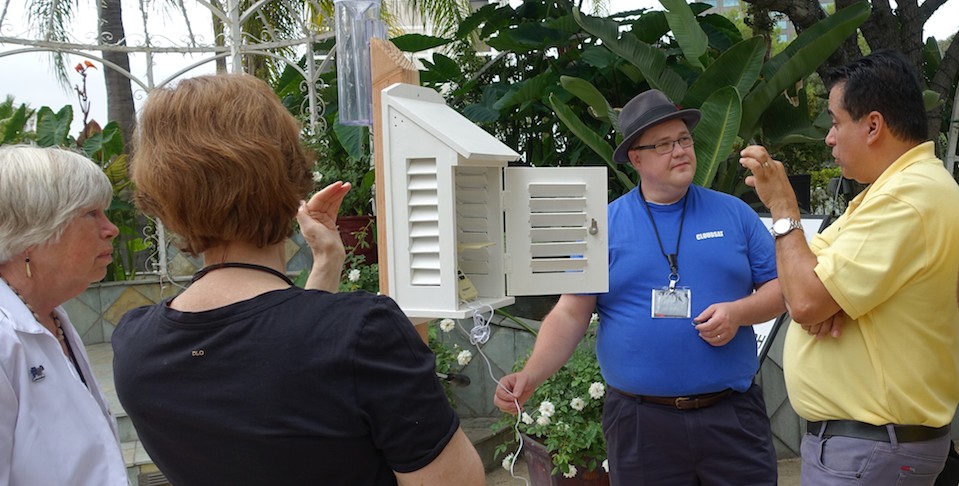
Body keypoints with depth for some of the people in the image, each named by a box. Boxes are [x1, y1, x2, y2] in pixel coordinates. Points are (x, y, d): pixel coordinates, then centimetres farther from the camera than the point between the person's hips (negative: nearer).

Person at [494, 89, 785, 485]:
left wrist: (738, 312, -12)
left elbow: (780, 288, 8)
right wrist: (531, 375, -17)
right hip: (640, 421, -1)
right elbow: (570, 314, -3)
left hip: (732, 415, 2)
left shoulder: (734, 214, 5)